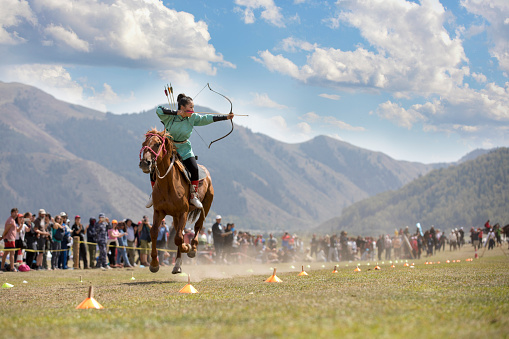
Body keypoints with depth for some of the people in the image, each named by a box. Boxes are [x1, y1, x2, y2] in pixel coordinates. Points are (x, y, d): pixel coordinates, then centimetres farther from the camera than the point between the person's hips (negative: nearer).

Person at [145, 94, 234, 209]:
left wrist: (226, 117, -7)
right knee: (154, 170, -7)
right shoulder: (170, 117, -14)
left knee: (194, 169, -18)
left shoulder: (193, 118, -4)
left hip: (184, 149, 2)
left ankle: (193, 196, -2)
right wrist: (177, 113, -33)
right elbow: (159, 110, -30)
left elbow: (208, 118, -3)